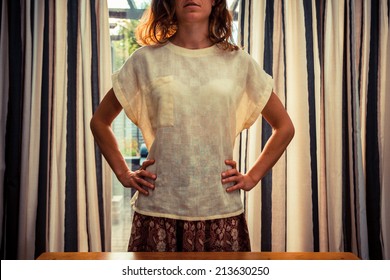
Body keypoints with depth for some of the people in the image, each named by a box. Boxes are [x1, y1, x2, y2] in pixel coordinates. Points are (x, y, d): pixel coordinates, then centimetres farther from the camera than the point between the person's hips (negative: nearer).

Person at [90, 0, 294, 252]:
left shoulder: (238, 61, 4)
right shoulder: (146, 59, 3)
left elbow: (284, 127, 11)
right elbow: (100, 121, 12)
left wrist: (252, 177, 4)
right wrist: (124, 174, 4)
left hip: (222, 211, 1)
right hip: (158, 210, 0)